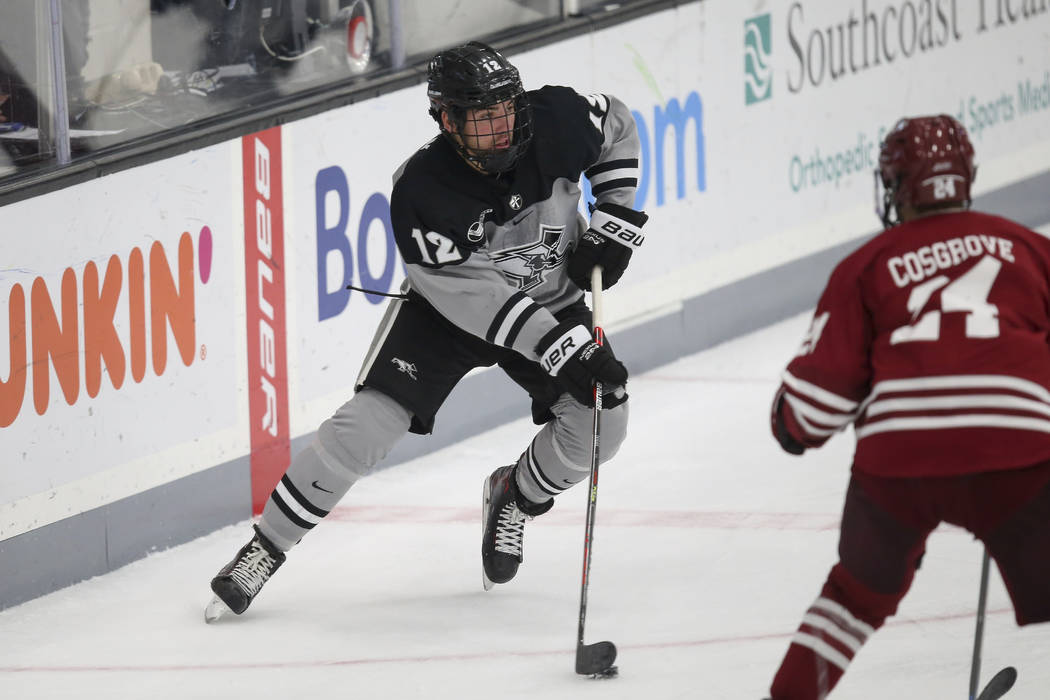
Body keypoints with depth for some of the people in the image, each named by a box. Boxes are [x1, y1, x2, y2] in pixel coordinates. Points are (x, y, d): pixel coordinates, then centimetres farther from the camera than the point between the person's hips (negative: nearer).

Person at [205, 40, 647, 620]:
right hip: (449, 308, -4)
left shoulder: (556, 122, -24)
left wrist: (613, 223, -10)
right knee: (368, 423, -17)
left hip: (553, 300, 4)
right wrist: (564, 353, -34)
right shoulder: (421, 192, -33)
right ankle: (267, 546, -4)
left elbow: (618, 129, 0)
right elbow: (474, 298, -30)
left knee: (599, 420, -12)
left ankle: (517, 497, 20)